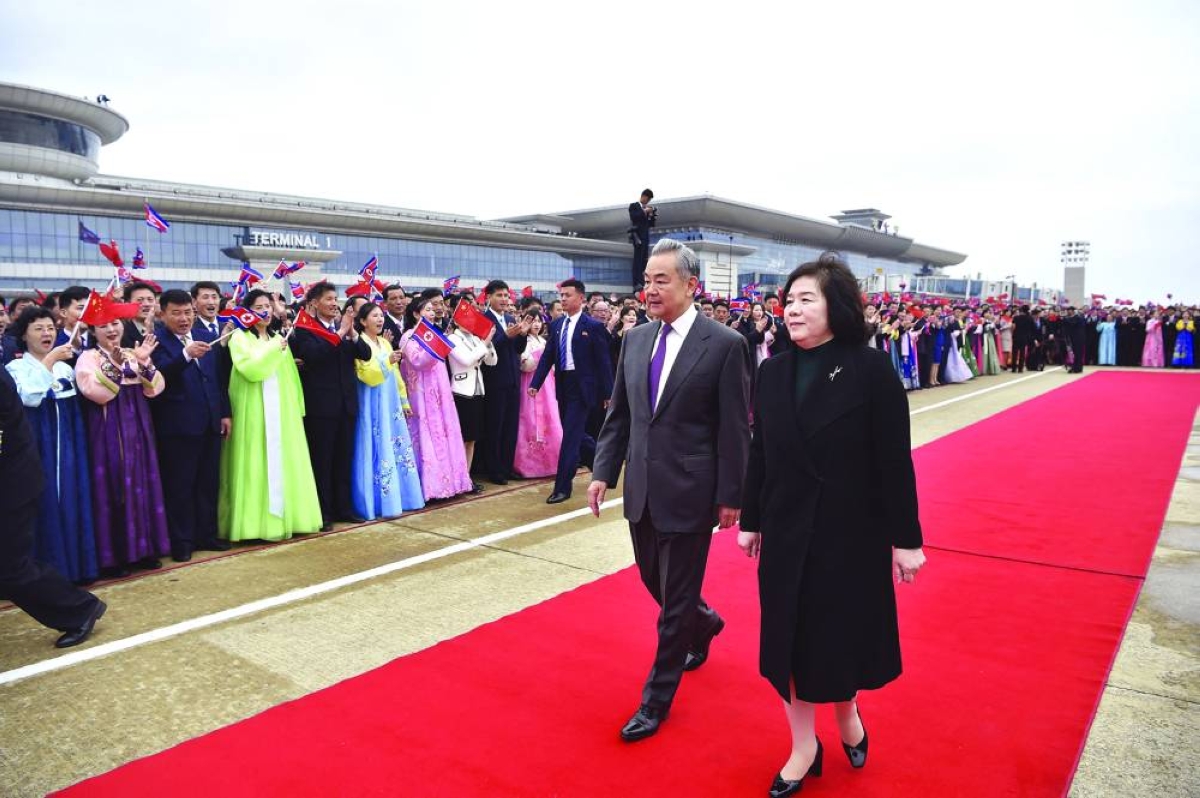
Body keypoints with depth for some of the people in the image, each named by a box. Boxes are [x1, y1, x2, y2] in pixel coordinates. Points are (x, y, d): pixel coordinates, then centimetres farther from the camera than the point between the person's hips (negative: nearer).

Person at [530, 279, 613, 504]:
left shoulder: (593, 326, -6)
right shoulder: (556, 325, 9)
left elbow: (603, 361, -6)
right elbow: (547, 356, 8)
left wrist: (608, 393, -8)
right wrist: (535, 384, -2)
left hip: (582, 386, -6)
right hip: (563, 385, 6)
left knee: (570, 435, -6)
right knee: (574, 434, 14)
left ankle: (562, 487, 0)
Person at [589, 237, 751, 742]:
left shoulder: (725, 345, -11)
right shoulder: (635, 339, 5)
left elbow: (735, 429, -10)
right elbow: (619, 414, 10)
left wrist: (730, 497, -9)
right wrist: (603, 471, 4)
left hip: (690, 492, -6)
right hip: (642, 489, 6)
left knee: (675, 598, 5)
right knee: (653, 580, 21)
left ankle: (656, 700, 22)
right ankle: (704, 623, 51)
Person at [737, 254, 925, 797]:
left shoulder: (871, 370, -12)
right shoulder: (773, 372, -1)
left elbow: (894, 461, -11)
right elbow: (759, 454, 4)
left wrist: (906, 539, -9)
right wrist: (750, 521, 7)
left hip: (852, 531, -3)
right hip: (786, 533, 4)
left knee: (844, 631, 14)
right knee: (789, 634, 11)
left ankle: (847, 715, 45)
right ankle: (803, 745, 30)